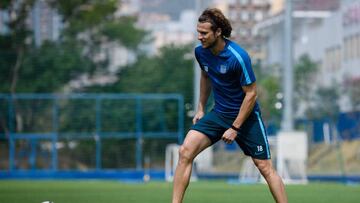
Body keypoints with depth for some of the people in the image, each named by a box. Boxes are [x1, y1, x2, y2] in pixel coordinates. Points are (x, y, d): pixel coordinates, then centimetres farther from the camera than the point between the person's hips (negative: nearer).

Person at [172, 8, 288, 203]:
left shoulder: (238, 57, -24)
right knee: (185, 152, -13)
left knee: (265, 167, -4)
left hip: (245, 115, -5)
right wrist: (201, 108, 16)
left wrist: (235, 128, -18)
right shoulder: (201, 52, -5)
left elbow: (251, 94, -18)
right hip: (219, 113, 5)